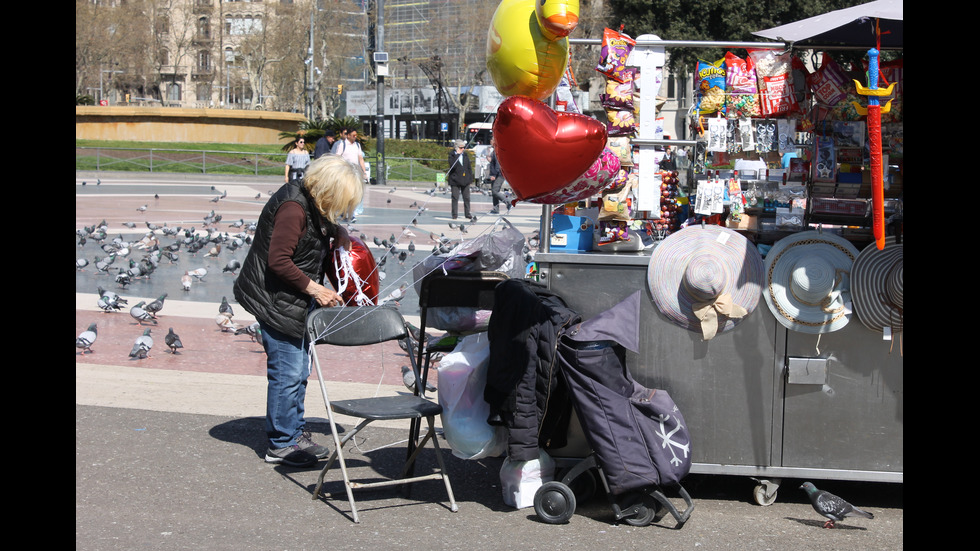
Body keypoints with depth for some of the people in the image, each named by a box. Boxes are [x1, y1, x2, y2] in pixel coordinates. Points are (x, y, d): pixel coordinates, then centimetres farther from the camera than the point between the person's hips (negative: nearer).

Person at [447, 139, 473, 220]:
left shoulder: (465, 155, 10)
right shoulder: (452, 155, -4)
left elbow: (469, 167, 14)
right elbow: (452, 166, -20)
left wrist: (471, 178, 10)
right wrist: (457, 155, -20)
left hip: (465, 180, 4)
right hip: (455, 180, -4)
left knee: (466, 198, 7)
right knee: (455, 198, -3)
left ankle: (467, 213, 17)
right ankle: (454, 214, 3)